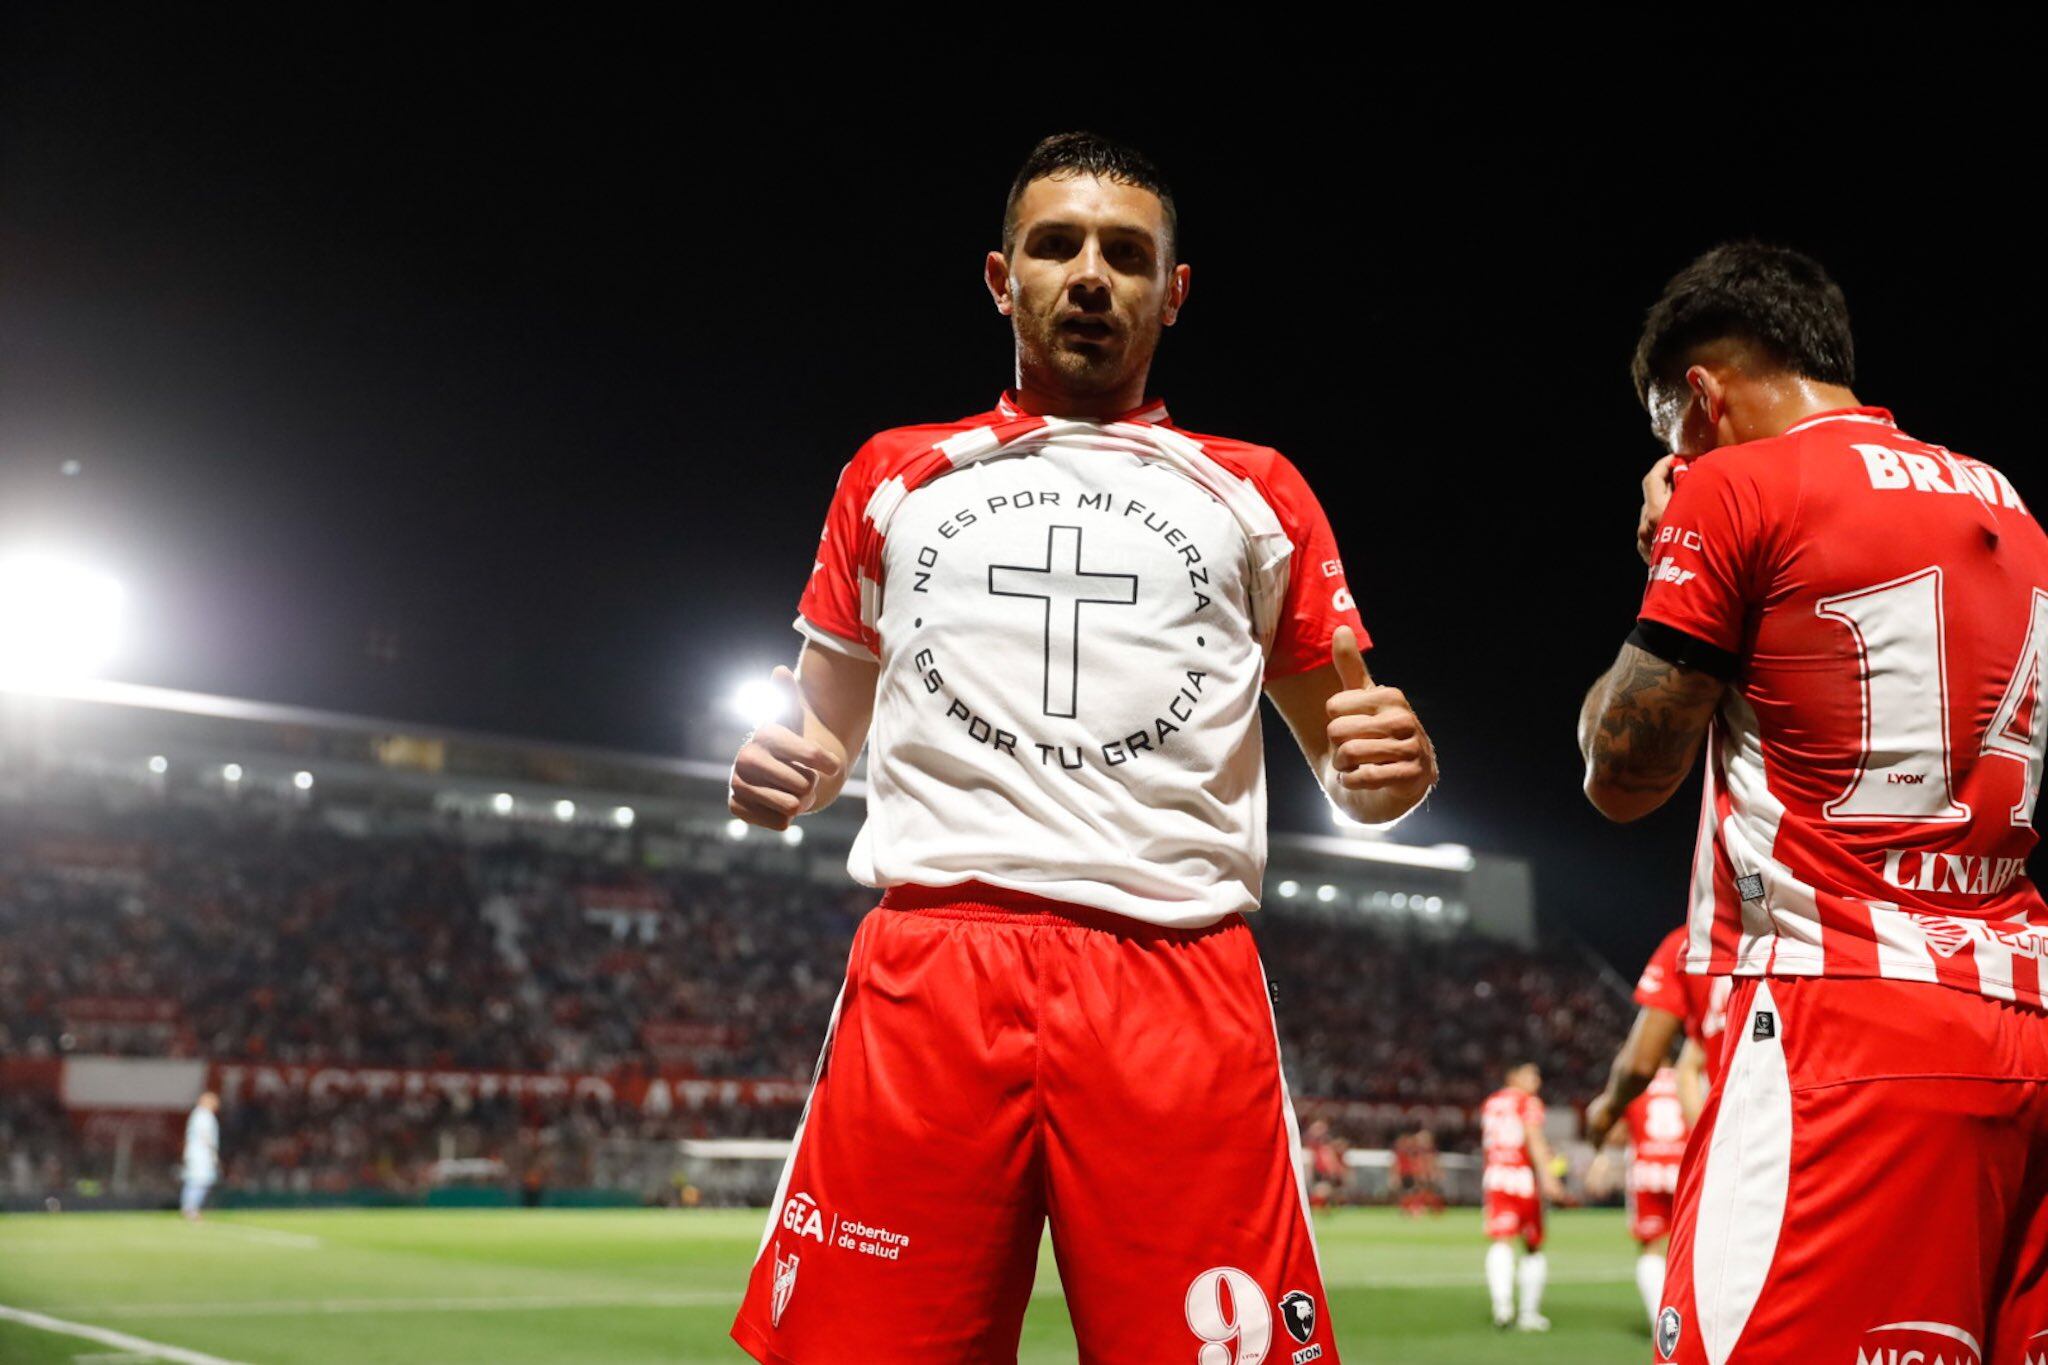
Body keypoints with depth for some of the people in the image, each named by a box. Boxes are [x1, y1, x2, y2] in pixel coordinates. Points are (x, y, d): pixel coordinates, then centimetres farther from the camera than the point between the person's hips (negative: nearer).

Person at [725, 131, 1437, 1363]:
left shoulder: (1256, 495, 18)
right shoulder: (895, 477, 20)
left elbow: (1346, 757, 20)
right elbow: (826, 729, 26)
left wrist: (1388, 765, -5)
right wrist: (783, 775, 3)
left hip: (1180, 978, 0)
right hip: (929, 971, 1)